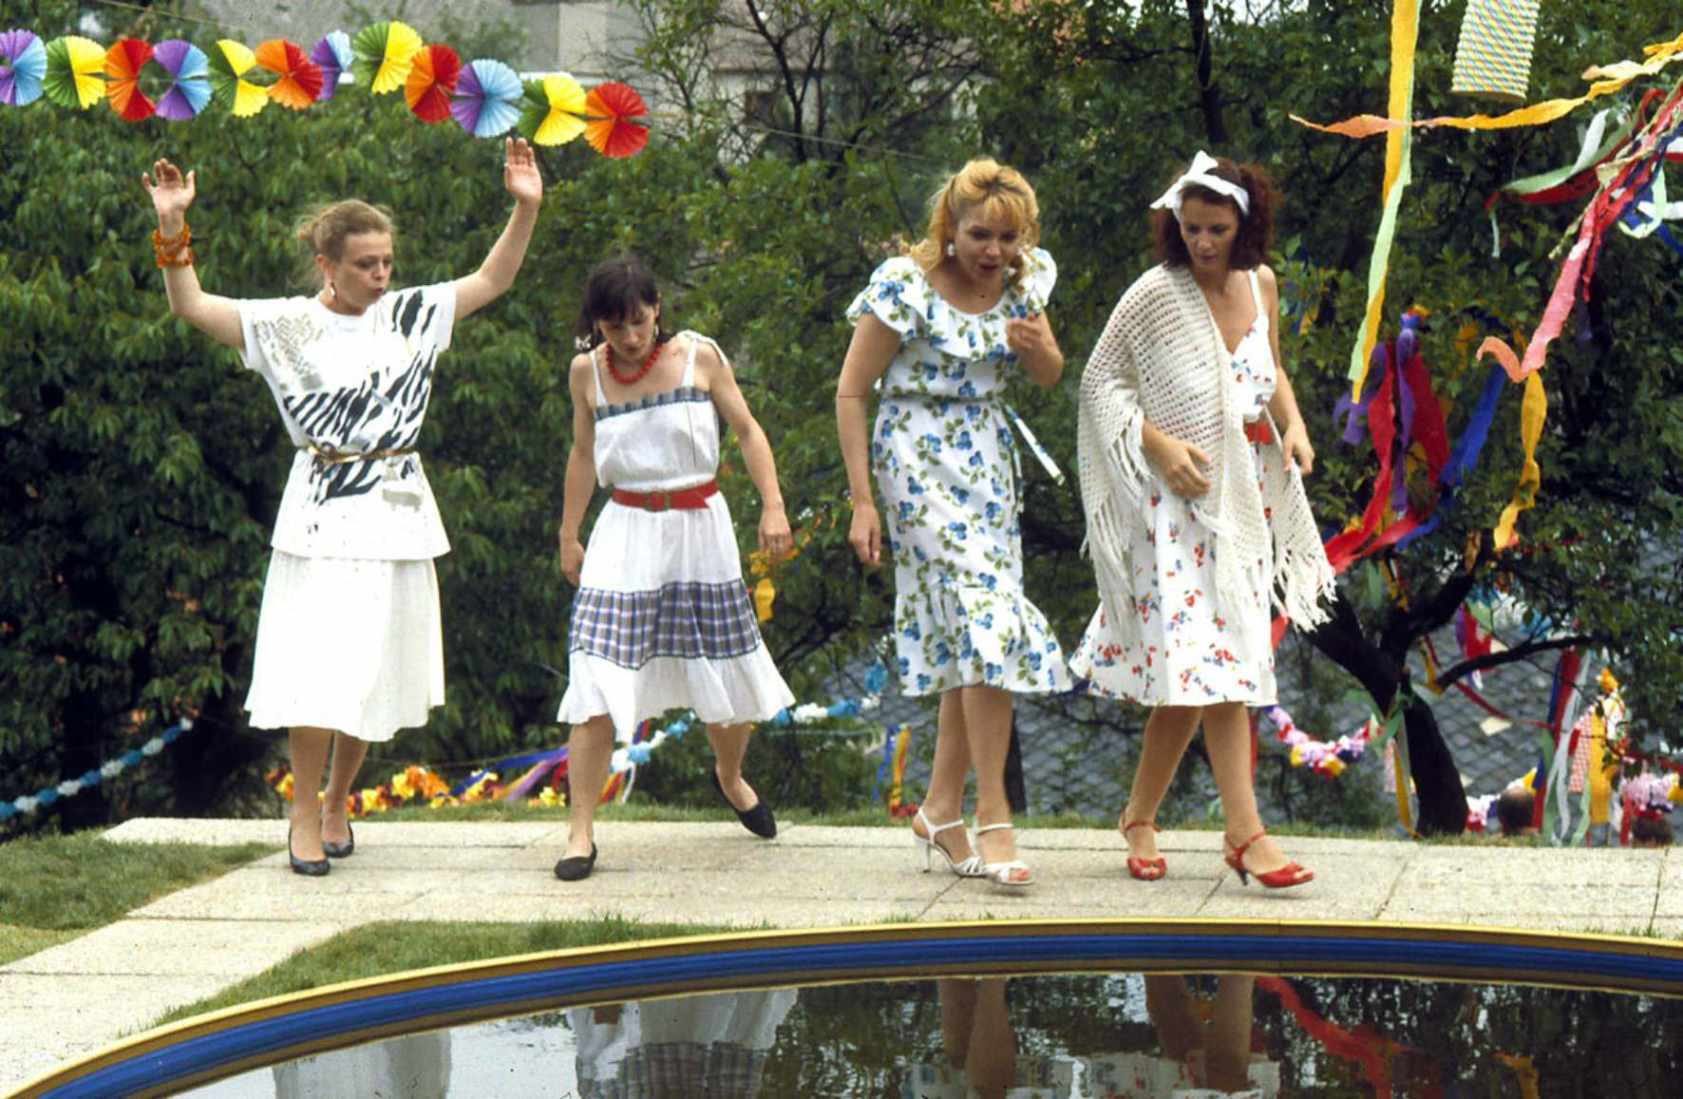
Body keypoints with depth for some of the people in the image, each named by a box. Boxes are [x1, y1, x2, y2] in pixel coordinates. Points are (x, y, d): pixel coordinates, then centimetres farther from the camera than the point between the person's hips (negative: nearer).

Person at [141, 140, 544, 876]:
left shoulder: (409, 315, 7)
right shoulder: (288, 325, -2)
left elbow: (491, 281, 11)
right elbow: (192, 306, -9)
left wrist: (525, 208, 0)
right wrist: (173, 230, -21)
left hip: (395, 515, 4)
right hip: (323, 514, -4)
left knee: (373, 674, 8)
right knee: (316, 673, -9)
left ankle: (337, 805, 24)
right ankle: (303, 817, 5)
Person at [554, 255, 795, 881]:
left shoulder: (698, 356, -6)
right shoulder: (588, 372, -2)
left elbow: (747, 430, 3)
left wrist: (773, 505, -6)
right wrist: (568, 535, 17)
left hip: (700, 527, 1)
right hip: (626, 532, -1)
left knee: (729, 673, 11)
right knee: (597, 684, -12)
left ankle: (730, 777, 43)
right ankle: (581, 833, -9)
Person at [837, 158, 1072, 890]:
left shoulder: (1022, 281, 3)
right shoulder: (905, 287, -15)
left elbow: (1050, 379, 15)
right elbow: (850, 393, -10)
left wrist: (1041, 349, -11)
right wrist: (862, 501, -12)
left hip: (990, 459, 7)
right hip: (920, 460, -7)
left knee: (975, 636, 7)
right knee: (988, 618, -17)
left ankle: (941, 810, 18)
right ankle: (993, 818, -13)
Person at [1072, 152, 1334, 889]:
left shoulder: (1260, 285, 8)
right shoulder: (1154, 296, -9)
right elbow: (1100, 380, -4)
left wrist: (1292, 424, 4)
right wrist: (1159, 445, -15)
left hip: (1245, 492, 6)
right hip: (1179, 497, -6)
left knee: (1194, 668, 8)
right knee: (1214, 662, -14)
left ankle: (1140, 817, 20)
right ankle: (1246, 835, -15)